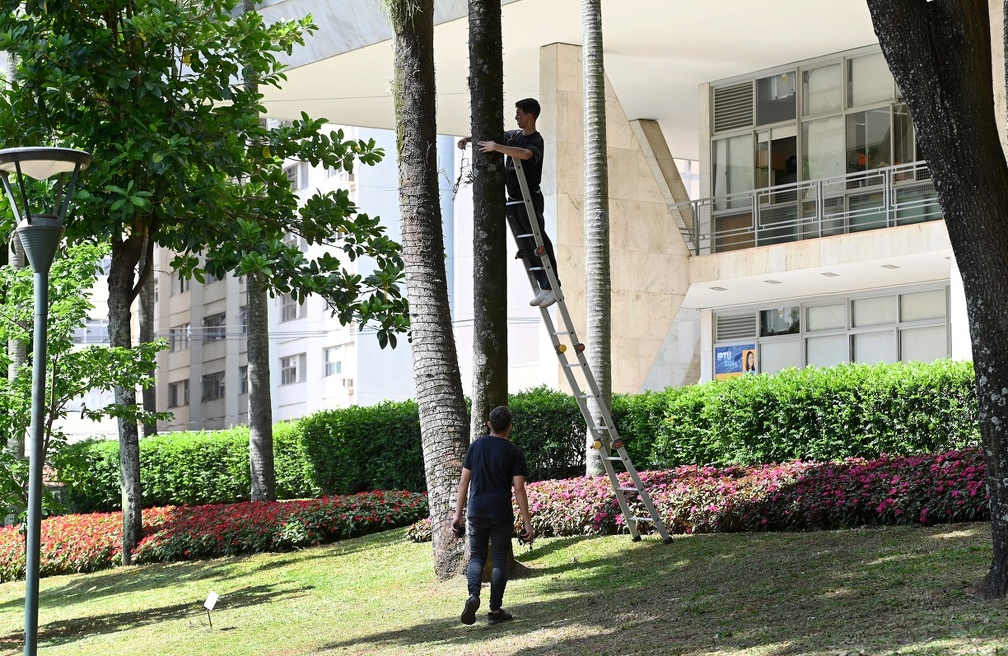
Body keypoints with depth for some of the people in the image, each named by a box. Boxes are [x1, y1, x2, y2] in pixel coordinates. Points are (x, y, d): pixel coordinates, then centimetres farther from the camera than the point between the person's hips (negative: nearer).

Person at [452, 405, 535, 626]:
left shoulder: (476, 446, 4)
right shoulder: (514, 452, -4)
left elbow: (464, 481, 5)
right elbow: (519, 488, -9)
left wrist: (458, 513, 12)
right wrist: (527, 523, -6)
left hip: (476, 512, 2)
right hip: (502, 514, -2)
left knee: (476, 557, 12)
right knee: (500, 560, 8)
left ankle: (473, 595, -14)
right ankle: (495, 611, 9)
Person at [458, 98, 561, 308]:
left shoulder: (536, 140, -13)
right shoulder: (513, 135, 11)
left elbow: (525, 154, -36)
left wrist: (496, 147, -37)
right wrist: (469, 138, 10)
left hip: (530, 199, -8)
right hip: (513, 200, 8)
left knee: (538, 242, -9)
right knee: (525, 246, 6)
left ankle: (552, 286, -7)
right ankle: (543, 286, 8)